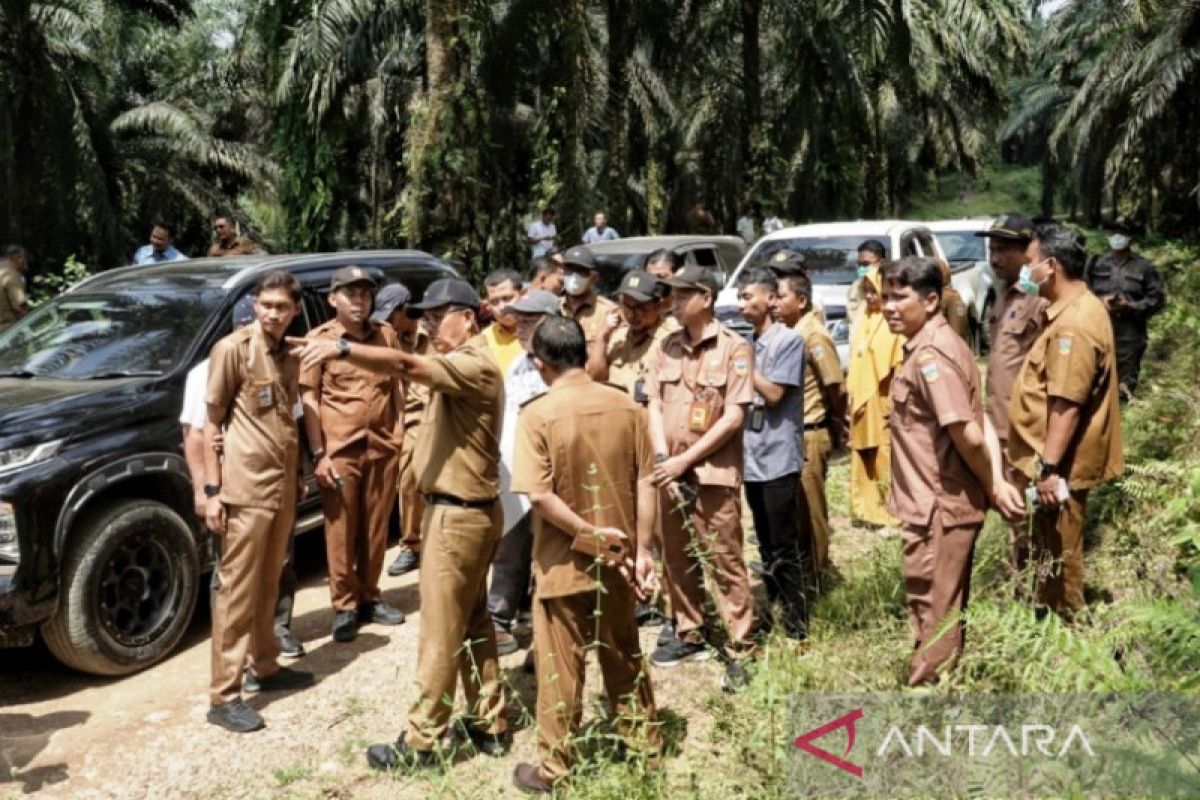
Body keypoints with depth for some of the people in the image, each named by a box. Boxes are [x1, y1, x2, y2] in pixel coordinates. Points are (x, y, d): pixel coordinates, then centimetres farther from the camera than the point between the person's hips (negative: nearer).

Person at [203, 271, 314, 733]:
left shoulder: (288, 354, 13)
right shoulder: (232, 349, -7)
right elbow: (212, 422, -8)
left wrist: (299, 474, 16)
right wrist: (212, 490, -12)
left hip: (282, 487, 7)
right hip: (245, 488, -7)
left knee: (267, 586, 16)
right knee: (237, 590, -3)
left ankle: (263, 667, 29)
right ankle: (224, 696, 2)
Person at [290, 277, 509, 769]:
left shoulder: (475, 364, -18)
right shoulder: (461, 363, 17)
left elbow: (405, 365, -32)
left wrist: (340, 348, -40)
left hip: (458, 514, -11)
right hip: (464, 509, 11)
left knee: (440, 632, -2)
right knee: (472, 623, 16)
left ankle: (421, 741, 8)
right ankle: (490, 724, 26)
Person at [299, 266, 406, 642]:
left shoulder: (386, 335, 8)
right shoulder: (319, 339, -1)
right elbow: (309, 399, -3)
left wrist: (401, 438, 9)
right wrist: (318, 453, -9)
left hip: (383, 447, 3)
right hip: (340, 450, -3)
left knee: (375, 529, 11)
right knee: (341, 531, 4)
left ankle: (369, 598, 25)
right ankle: (344, 606, 15)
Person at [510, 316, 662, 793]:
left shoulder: (537, 414, -15)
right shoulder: (626, 405, -3)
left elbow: (540, 497, -21)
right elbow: (645, 484, -1)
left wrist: (591, 537, -14)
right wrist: (641, 550, 3)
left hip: (565, 563, -4)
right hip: (620, 558, 4)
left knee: (560, 669, 9)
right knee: (625, 656, 21)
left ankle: (553, 768, 22)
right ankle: (645, 743, 35)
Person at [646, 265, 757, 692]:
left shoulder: (734, 348, -8)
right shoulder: (668, 347, 8)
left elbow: (734, 416, -12)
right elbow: (655, 405, 7)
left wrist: (686, 460, -13)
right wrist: (663, 459, -7)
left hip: (714, 472, -6)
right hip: (671, 472, 6)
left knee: (725, 563, -3)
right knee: (677, 559, 14)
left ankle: (739, 650, 6)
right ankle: (689, 635, 29)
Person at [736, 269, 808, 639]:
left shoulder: (789, 340, -9)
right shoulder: (749, 342, 12)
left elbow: (774, 394, -15)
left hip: (778, 458, -7)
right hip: (752, 456, 7)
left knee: (786, 548, -1)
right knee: (766, 546, 15)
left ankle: (796, 626, 7)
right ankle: (773, 614, 25)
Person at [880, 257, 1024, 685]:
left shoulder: (929, 356, -20)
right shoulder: (934, 345, 12)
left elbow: (967, 435, -23)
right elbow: (978, 422, 11)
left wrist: (991, 488, -8)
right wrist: (996, 482, 3)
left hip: (938, 507, -10)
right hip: (945, 503, 10)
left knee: (933, 614, 2)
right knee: (944, 611, 20)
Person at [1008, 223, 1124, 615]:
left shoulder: (1074, 325, -24)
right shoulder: (1077, 307, 10)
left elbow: (1067, 406, -27)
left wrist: (1049, 468, -25)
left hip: (1058, 465, -10)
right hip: (1054, 458, 10)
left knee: (1057, 552, 4)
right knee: (1047, 550, 21)